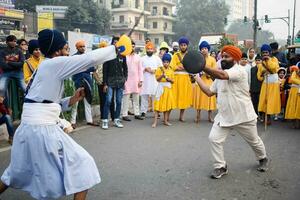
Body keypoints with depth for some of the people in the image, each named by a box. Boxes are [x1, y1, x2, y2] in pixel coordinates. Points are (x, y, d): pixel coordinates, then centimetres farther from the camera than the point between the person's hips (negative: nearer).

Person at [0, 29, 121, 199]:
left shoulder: (44, 67, 17)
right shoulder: (55, 64, -10)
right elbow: (91, 58, -17)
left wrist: (71, 100, 9)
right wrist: (115, 49, -4)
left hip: (28, 128, 10)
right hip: (43, 129, -9)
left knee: (19, 170, 30)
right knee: (82, 164, 1)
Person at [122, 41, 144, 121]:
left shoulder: (138, 57, 9)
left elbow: (140, 69, 10)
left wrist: (141, 80, 3)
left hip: (136, 80, 4)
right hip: (127, 80, -4)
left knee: (136, 98, 9)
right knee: (126, 98, -3)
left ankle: (137, 113, 16)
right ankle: (125, 115, 2)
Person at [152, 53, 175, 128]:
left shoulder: (171, 70, 7)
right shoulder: (159, 69, -3)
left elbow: (173, 80, 7)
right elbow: (157, 79, -8)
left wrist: (169, 79, -13)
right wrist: (162, 75, -23)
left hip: (168, 88, 4)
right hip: (161, 88, -4)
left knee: (167, 104, 7)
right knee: (158, 105, -6)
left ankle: (166, 120, 17)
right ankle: (155, 121, -5)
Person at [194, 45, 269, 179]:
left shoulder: (239, 70, -18)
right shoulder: (220, 74, 9)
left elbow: (222, 75, -37)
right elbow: (209, 92, 8)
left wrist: (202, 66, -42)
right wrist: (197, 78, 3)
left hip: (243, 116, -6)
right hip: (224, 116, 6)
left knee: (254, 141, 15)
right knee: (213, 138, -8)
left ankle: (263, 159, 45)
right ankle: (221, 167, 9)